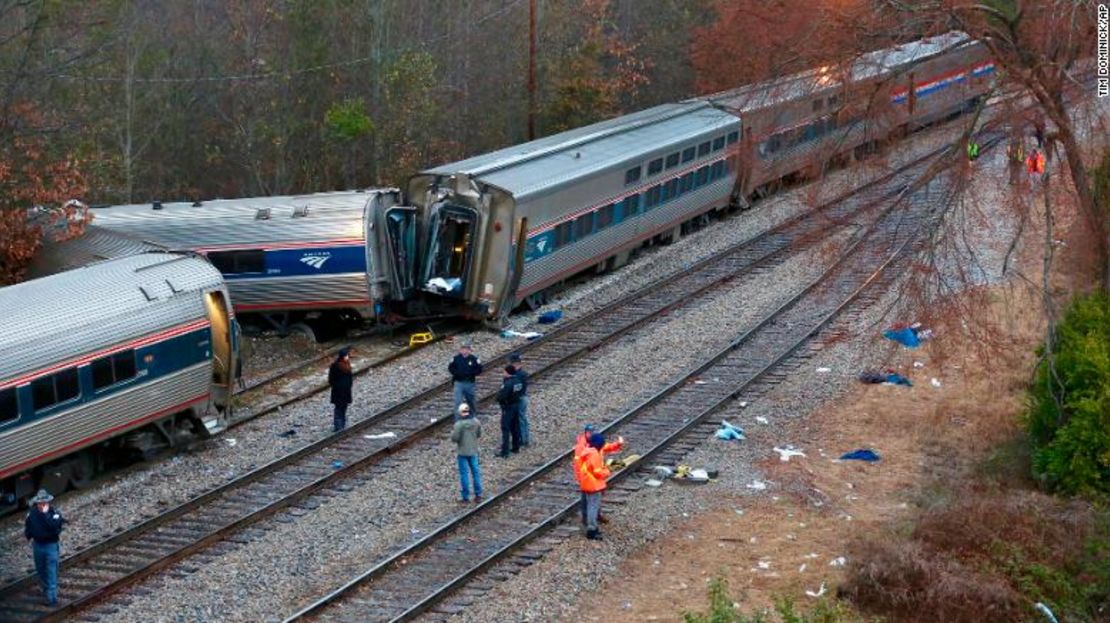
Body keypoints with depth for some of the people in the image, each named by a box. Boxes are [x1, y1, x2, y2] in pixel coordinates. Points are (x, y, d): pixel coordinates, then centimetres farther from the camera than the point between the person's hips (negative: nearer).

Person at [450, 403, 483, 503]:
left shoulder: (459, 424, -21)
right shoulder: (476, 422, -5)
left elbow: (454, 438, -18)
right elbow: (479, 434, 6)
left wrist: (452, 432, 2)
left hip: (463, 452, -4)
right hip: (473, 451, 4)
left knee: (464, 474, 4)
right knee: (475, 472, 14)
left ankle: (466, 497, 8)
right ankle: (478, 495, 18)